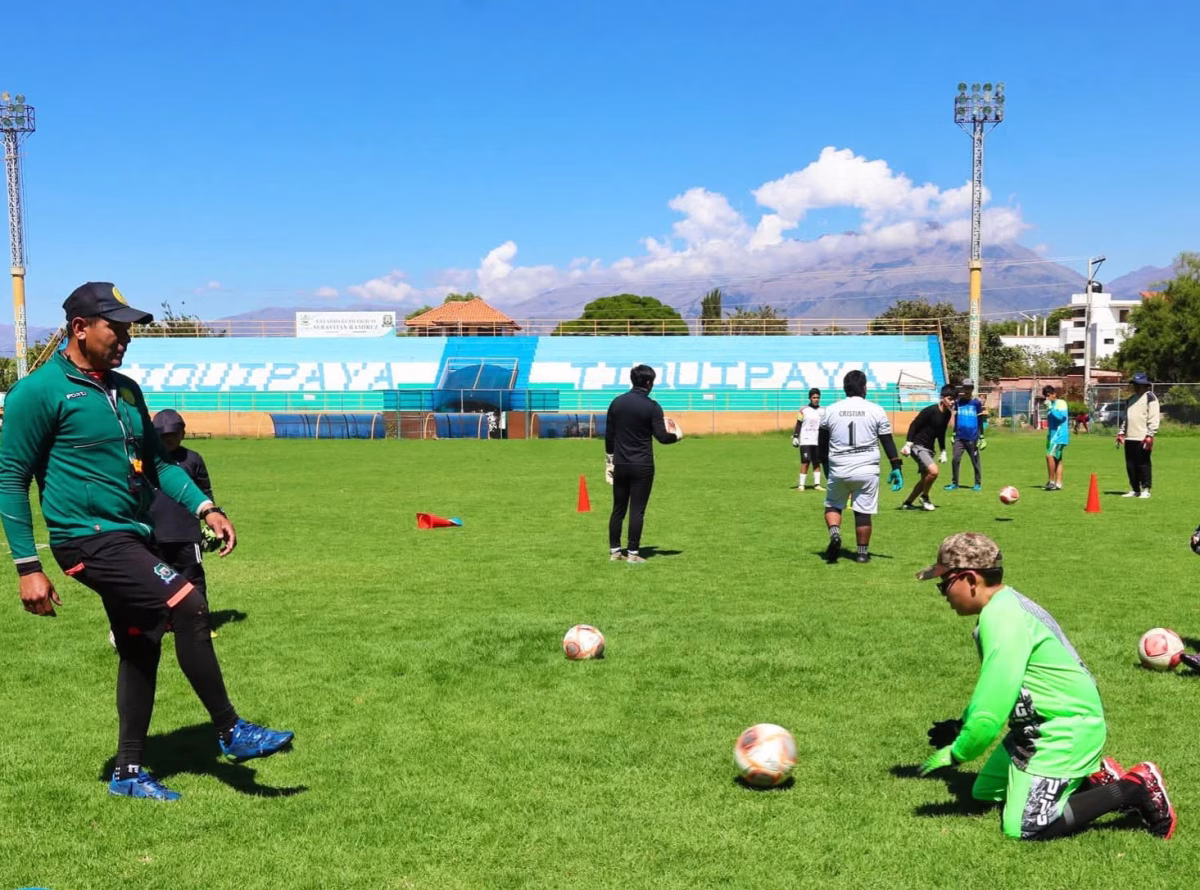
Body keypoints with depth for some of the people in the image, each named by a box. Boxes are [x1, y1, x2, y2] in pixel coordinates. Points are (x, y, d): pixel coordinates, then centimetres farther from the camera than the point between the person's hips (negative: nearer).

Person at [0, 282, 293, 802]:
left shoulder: (126, 390, 12)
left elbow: (156, 462, 18)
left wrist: (204, 508, 3)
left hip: (132, 537, 9)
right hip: (89, 539, -8)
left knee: (141, 649, 13)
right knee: (188, 606, -21)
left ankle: (128, 774, 29)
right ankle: (230, 733, -7)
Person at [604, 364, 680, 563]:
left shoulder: (617, 403, 5)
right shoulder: (652, 407, -9)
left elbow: (609, 435, 9)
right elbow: (661, 437, -10)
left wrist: (610, 460, 17)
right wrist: (677, 434, 10)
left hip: (620, 465, 4)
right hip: (642, 466, -4)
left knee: (618, 509, 10)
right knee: (637, 510, -1)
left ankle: (614, 551, 13)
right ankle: (632, 553, 1)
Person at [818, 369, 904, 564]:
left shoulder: (830, 410, 3)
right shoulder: (876, 410, -2)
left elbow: (823, 444, 9)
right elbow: (887, 442, -2)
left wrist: (826, 466, 21)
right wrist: (896, 467, 2)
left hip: (838, 470, 1)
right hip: (867, 470, -1)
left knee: (832, 505, 17)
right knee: (863, 511, 8)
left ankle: (834, 533, -8)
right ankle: (862, 552, 13)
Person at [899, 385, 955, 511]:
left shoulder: (948, 414, 7)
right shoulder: (930, 411, -18)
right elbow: (913, 425, -15)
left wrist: (942, 452, 20)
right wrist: (908, 444, -20)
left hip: (928, 449, 9)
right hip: (918, 446, -9)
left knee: (925, 479, 11)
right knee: (933, 471, -25)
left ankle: (907, 503, 25)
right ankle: (924, 497, -2)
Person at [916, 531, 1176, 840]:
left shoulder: (1001, 617, -24)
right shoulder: (1005, 606, 8)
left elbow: (993, 703, -26)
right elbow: (993, 688, 21)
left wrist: (957, 753, -14)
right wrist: (962, 726, 18)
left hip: (1066, 729, -10)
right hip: (1046, 725, 10)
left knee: (1023, 828, -12)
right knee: (985, 792, 16)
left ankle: (1133, 789, -4)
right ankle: (1090, 779, 17)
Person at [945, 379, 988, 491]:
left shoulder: (977, 403, -1)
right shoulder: (959, 402, 6)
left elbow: (981, 421, 4)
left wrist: (982, 437, 2)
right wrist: (954, 434, 15)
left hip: (972, 438, -2)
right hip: (959, 437, 2)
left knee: (975, 461, 5)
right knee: (955, 460, -7)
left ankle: (978, 483, 18)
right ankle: (954, 483, 2)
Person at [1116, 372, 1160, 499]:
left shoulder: (1150, 397, -4)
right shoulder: (1132, 399, 21)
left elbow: (1154, 418, -12)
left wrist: (1150, 435, -19)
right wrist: (1121, 433, 19)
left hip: (1142, 439, -8)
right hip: (1129, 438, 8)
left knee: (1143, 464, -5)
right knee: (1130, 465, 8)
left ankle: (1145, 490, 1)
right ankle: (1134, 490, 15)